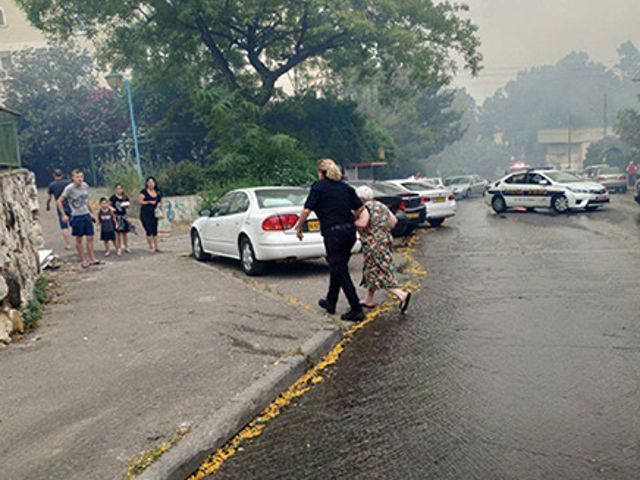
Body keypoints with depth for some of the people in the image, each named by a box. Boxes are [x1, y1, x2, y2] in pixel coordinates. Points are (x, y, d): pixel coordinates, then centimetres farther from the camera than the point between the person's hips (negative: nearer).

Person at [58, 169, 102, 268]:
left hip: (87, 215, 5)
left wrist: (92, 212, 21)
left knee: (90, 238, 7)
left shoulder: (85, 186, 5)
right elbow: (59, 201, -6)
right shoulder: (69, 188, -12)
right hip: (77, 217, -5)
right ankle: (83, 260, 14)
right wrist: (63, 215, -9)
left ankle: (92, 259, 15)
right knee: (79, 239, 5)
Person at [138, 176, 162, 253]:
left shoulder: (157, 192, 10)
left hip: (154, 214, 4)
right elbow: (141, 201, -6)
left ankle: (156, 247, 12)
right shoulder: (144, 191, -3)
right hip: (145, 214, -4)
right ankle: (151, 246, -3)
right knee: (149, 230, -9)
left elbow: (160, 201, 19)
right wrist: (149, 202, -17)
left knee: (155, 230, 6)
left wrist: (160, 204, -3)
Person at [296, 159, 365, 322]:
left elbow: (307, 210, -11)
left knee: (340, 271, -1)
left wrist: (299, 227, 2)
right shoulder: (345, 187, 12)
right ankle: (331, 302, 33)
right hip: (349, 231, 7)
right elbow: (359, 209, 9)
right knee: (337, 267, 20)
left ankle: (356, 310, -1)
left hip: (333, 233, -7)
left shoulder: (319, 187, -4)